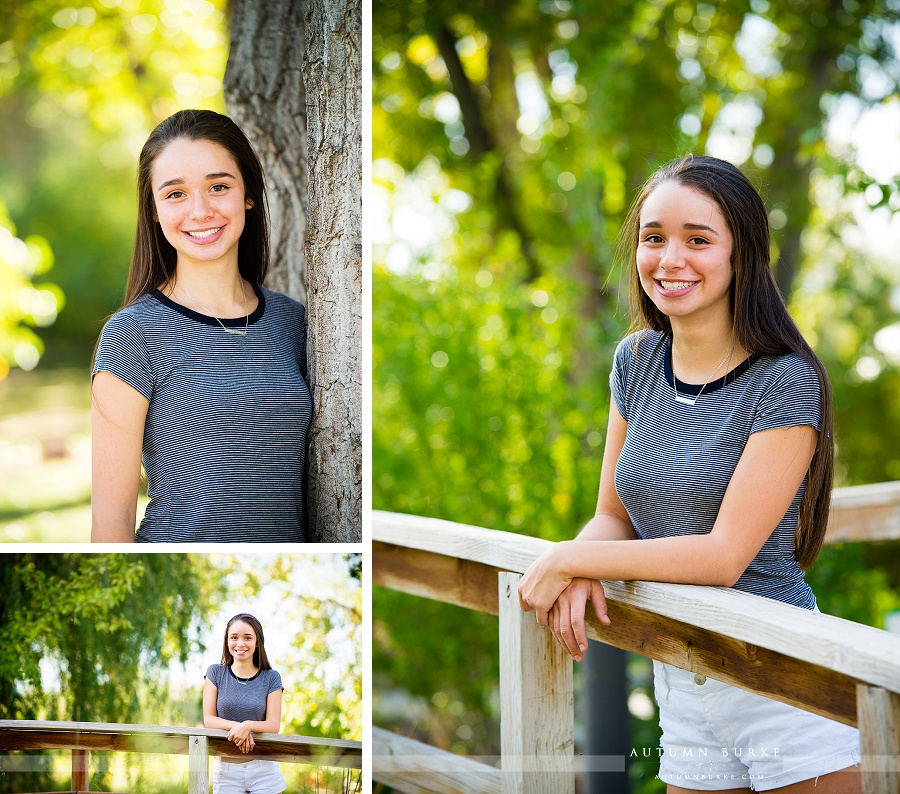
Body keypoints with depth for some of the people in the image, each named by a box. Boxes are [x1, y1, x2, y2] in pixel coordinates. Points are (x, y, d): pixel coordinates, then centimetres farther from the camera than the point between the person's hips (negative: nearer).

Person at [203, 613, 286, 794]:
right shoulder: (215, 673, 5)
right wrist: (236, 726, -19)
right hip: (226, 771, 0)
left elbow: (274, 725, -3)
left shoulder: (271, 678, 3)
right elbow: (209, 719, 0)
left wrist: (248, 725, -23)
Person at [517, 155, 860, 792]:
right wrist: (579, 579, -13)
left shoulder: (784, 382, -15)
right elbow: (614, 516, 10)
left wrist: (568, 560, -16)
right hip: (680, 682, 5)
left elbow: (725, 555, -19)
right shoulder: (637, 361, 4)